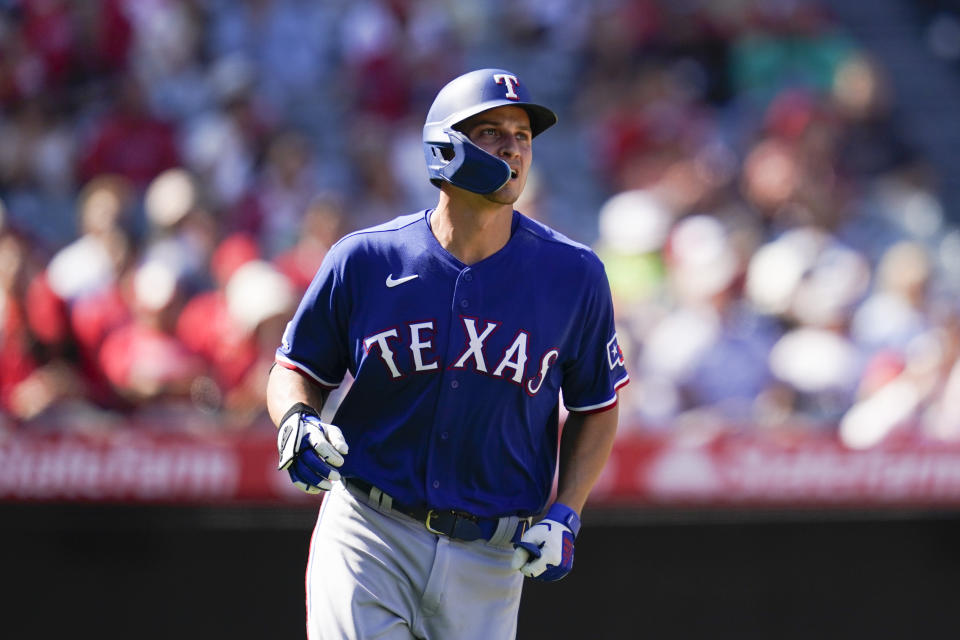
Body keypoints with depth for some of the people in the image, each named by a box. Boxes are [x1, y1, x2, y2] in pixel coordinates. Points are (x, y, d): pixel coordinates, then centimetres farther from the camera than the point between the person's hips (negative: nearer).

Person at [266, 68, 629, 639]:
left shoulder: (573, 275, 0)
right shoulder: (363, 261, -2)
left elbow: (595, 409, 11)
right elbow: (296, 371, 9)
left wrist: (565, 515, -3)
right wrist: (296, 423, -14)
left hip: (489, 564, 1)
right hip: (369, 539, -1)